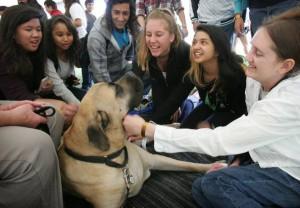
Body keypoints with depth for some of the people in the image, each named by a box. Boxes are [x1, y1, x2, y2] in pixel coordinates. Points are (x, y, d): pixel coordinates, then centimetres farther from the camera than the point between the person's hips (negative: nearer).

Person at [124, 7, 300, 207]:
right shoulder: (256, 79, -8)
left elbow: (218, 141, -36)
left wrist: (146, 129, -33)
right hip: (272, 163, 7)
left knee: (212, 185, -24)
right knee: (202, 189, -6)